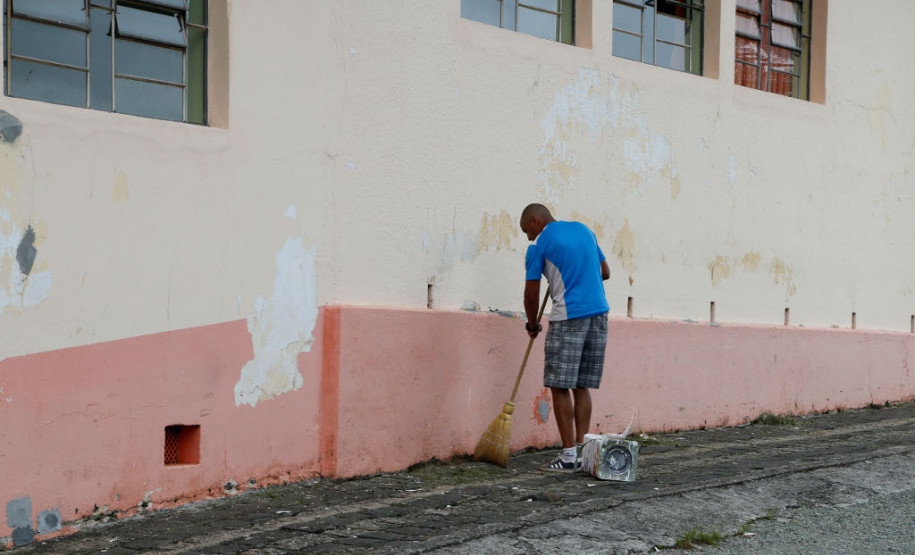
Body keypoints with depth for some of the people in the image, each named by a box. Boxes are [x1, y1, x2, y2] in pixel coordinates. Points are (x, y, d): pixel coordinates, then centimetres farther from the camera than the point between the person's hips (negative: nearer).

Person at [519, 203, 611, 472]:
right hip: (599, 312, 7)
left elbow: (531, 295, 0)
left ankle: (569, 455, -3)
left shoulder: (538, 246, -2)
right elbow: (605, 273, 22)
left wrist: (532, 325, 15)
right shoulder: (584, 230, 17)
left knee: (560, 387, -2)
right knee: (581, 386, 10)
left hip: (568, 318, -7)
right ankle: (581, 452, 9)